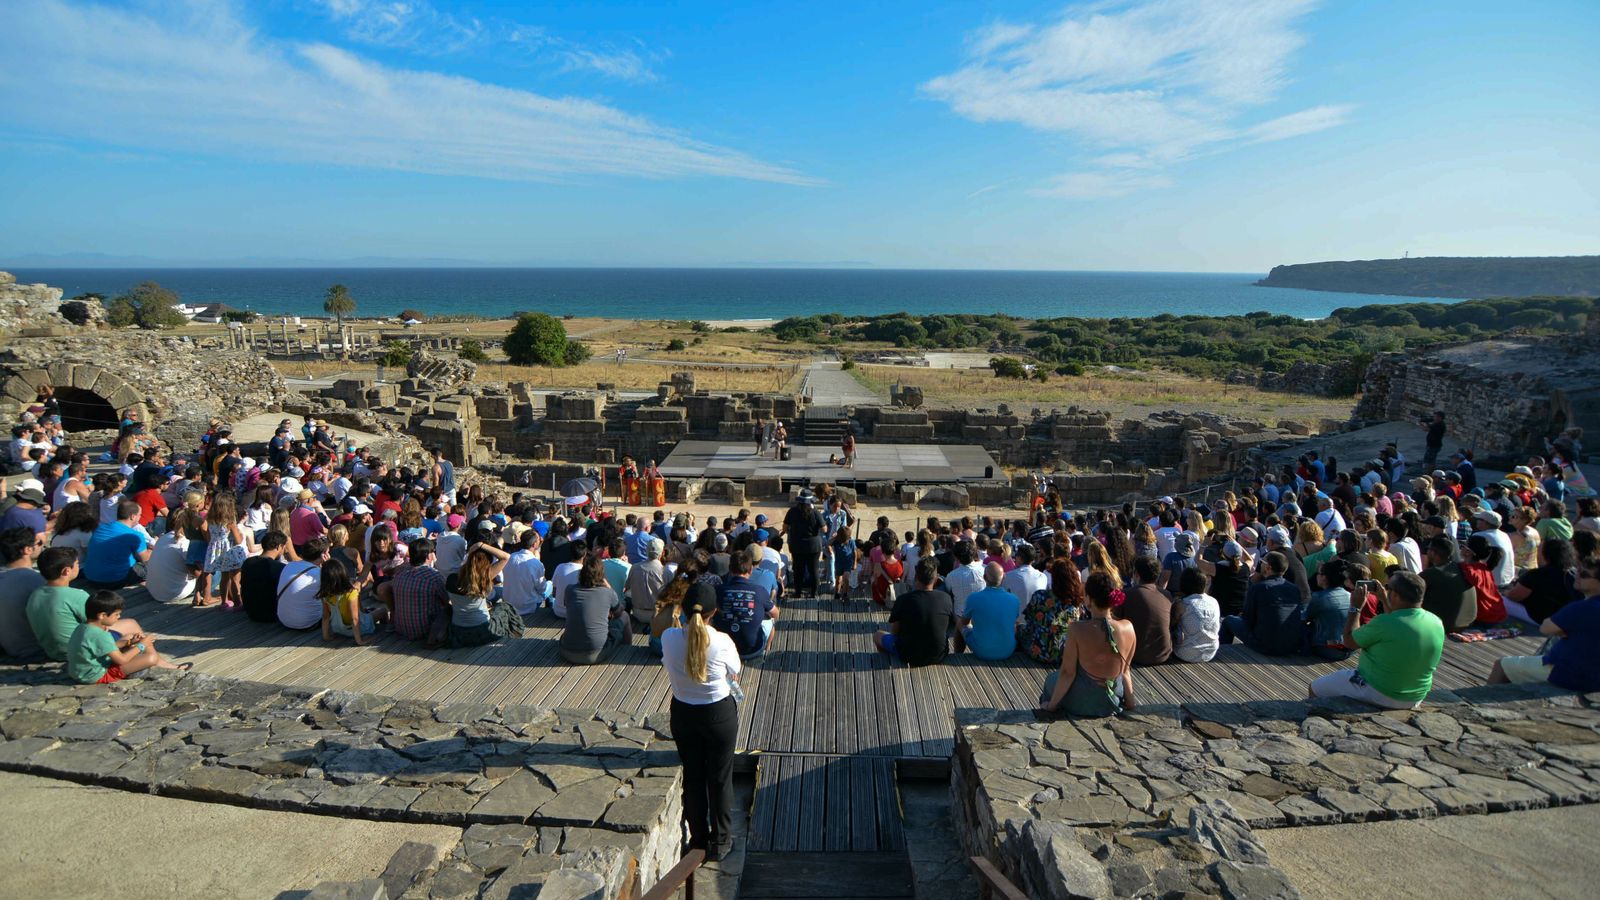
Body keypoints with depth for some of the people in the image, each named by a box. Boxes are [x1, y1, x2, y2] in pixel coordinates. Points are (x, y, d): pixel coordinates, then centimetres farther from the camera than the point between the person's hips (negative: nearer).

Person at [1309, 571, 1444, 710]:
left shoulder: (1383, 623, -29)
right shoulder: (1436, 623, -8)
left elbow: (1348, 641, -12)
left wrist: (1355, 607, -3)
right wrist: (1385, 601, 18)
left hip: (1378, 696, -7)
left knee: (1315, 688, 12)